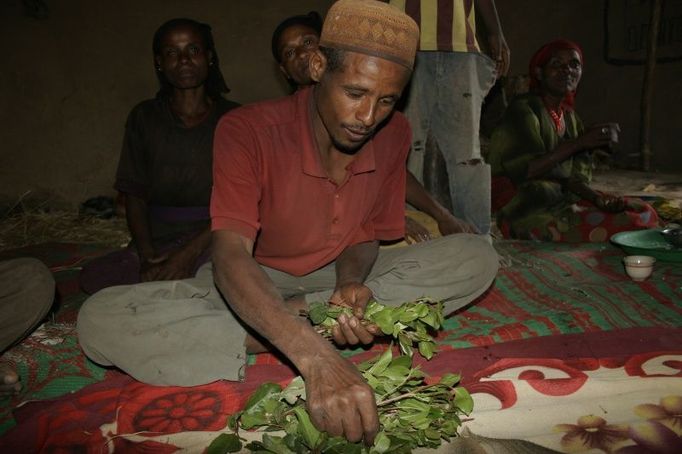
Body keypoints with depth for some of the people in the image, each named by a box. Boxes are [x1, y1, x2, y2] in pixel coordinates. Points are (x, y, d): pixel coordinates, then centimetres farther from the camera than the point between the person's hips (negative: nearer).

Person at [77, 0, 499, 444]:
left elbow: (365, 235, -1)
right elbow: (230, 256, -35)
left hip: (338, 275, 4)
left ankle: (297, 314, -23)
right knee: (99, 318, -26)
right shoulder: (246, 131, -23)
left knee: (477, 257, -18)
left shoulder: (394, 134, -10)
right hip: (254, 284, -3)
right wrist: (316, 357, -50)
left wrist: (349, 283, -26)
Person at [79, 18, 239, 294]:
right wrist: (147, 255, -11)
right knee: (94, 276, -25)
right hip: (158, 242, 2)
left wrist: (191, 252, -17)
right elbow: (135, 195, 8)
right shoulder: (144, 118, 12)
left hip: (212, 240, -2)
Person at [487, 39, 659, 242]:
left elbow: (573, 176, 11)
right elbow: (525, 169, -21)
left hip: (563, 199, 8)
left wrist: (598, 199, -8)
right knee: (624, 227, -17)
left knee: (644, 214, 2)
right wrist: (579, 143, -21)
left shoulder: (569, 116, 14)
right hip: (529, 215, -8)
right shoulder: (523, 109, -10)